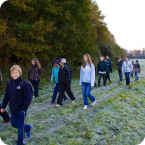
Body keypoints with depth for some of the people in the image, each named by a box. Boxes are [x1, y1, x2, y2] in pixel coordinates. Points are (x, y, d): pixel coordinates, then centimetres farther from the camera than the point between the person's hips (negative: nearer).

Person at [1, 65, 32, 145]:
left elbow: (28, 97, -17)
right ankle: (28, 128, 44)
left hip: (21, 110, -6)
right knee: (14, 124, 19)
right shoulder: (9, 83, 1)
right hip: (13, 109, 6)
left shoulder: (24, 83, -16)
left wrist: (24, 108, -18)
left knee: (20, 126, 5)